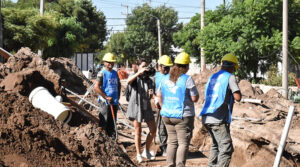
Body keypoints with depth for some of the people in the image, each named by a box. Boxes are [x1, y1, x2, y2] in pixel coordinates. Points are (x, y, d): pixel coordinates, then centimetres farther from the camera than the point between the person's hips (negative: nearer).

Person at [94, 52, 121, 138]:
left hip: (114, 101, 7)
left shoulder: (115, 73, 12)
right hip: (105, 102, -7)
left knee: (112, 121, 12)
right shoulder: (102, 73, -9)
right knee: (104, 122, -4)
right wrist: (107, 97, -17)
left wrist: (118, 95, 14)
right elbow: (96, 87, -17)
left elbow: (119, 84, 27)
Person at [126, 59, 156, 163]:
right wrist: (139, 72, -37)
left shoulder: (149, 80, 11)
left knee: (153, 130, 2)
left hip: (146, 106, 5)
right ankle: (138, 155, 11)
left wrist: (151, 93, -8)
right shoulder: (134, 77, -2)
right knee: (138, 131, 1)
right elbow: (128, 81, -28)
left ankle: (146, 152, 18)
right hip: (136, 105, -5)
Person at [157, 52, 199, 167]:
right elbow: (195, 98, -12)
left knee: (172, 142, 15)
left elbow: (159, 95, 17)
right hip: (183, 116, -6)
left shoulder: (166, 78, 6)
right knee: (183, 143, -2)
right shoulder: (187, 79, -13)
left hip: (167, 115, 6)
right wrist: (195, 91, 7)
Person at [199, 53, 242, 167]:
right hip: (218, 119, -8)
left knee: (216, 144, 23)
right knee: (226, 149, -7)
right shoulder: (230, 77, -3)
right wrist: (237, 92, 11)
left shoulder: (212, 77, 19)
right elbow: (238, 97, -11)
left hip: (206, 118, 8)